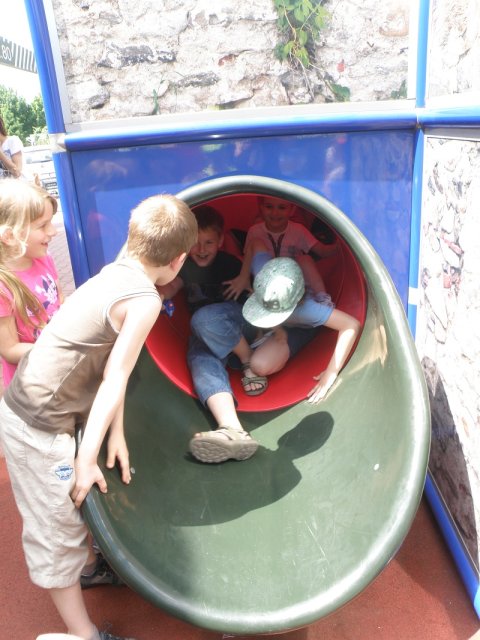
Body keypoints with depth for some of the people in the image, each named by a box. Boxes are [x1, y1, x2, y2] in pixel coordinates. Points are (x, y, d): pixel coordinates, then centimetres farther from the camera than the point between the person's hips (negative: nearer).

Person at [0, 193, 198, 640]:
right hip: (38, 428, -8)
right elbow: (113, 381, -19)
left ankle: (85, 568, 46)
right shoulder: (144, 299, -21)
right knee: (58, 532, 6)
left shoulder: (114, 273, 4)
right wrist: (86, 459, -13)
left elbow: (109, 365, 3)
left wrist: (115, 433, 2)